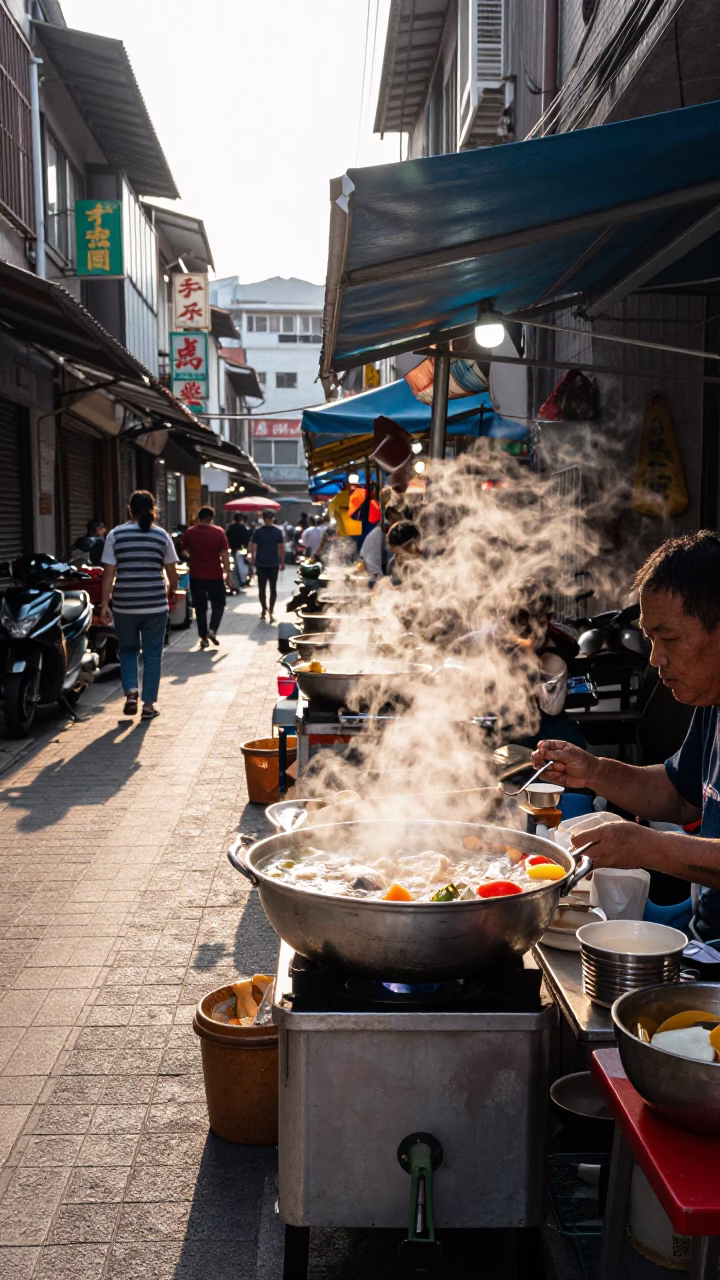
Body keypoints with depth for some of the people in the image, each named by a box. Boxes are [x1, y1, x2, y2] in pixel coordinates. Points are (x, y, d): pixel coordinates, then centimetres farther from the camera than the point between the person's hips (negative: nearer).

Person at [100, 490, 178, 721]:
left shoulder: (116, 534, -2)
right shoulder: (161, 535, -1)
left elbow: (109, 572, -5)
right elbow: (172, 573, 3)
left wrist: (105, 603, -1)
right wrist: (171, 593, 22)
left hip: (124, 605, 0)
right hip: (155, 605, 0)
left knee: (127, 650, 18)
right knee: (152, 655, 8)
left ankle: (131, 691, 0)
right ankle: (149, 705, 10)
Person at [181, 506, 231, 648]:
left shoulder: (189, 533, -2)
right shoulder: (218, 532, -7)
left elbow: (185, 551, 11)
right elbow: (224, 554, -7)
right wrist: (228, 573, -2)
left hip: (196, 576, 1)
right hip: (215, 576, -1)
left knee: (200, 608, 10)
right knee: (218, 605, 14)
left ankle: (203, 638, 9)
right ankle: (212, 630, -6)